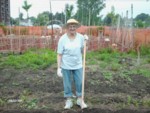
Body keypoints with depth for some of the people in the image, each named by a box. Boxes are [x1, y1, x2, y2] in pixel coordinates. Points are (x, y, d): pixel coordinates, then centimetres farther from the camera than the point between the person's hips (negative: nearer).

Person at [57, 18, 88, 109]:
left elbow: (83, 50, 2)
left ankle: (80, 100, 28)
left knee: (80, 83, 9)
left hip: (78, 65, 2)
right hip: (66, 66, -2)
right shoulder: (62, 39, -13)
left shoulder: (81, 37, -6)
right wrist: (59, 68, -12)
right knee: (67, 84, 10)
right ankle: (69, 101, 27)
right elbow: (59, 54, -9)